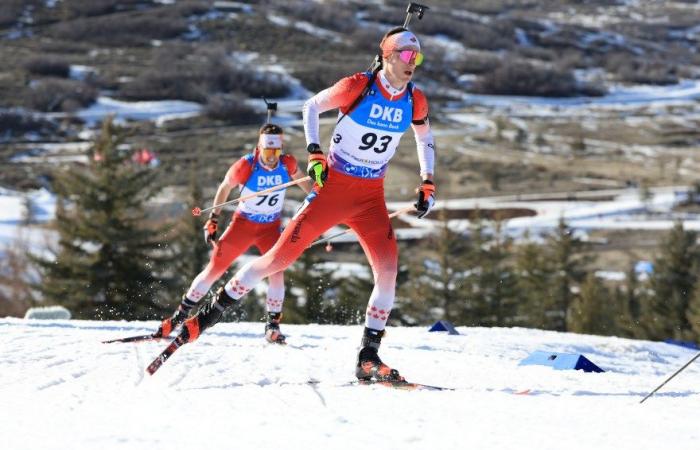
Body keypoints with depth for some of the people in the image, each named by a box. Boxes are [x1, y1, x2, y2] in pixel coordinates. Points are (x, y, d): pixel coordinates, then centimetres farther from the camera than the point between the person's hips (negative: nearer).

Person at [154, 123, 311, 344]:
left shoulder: (287, 164, -16)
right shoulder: (245, 166, -23)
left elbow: (302, 180, 7)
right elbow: (225, 187, -6)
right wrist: (213, 220, -3)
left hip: (271, 227, 1)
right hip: (242, 223, -1)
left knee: (275, 271, -19)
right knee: (214, 268, -2)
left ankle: (273, 325, -6)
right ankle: (180, 314, 11)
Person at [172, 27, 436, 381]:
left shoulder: (415, 101, -2)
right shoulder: (357, 87, -15)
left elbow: (424, 137, 19)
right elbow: (312, 106, 0)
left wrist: (427, 184, 11)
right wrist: (314, 153, -11)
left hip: (371, 197, 4)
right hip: (332, 187, -4)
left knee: (388, 268, -15)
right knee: (280, 257, -5)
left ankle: (368, 358, -6)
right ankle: (210, 314, 9)